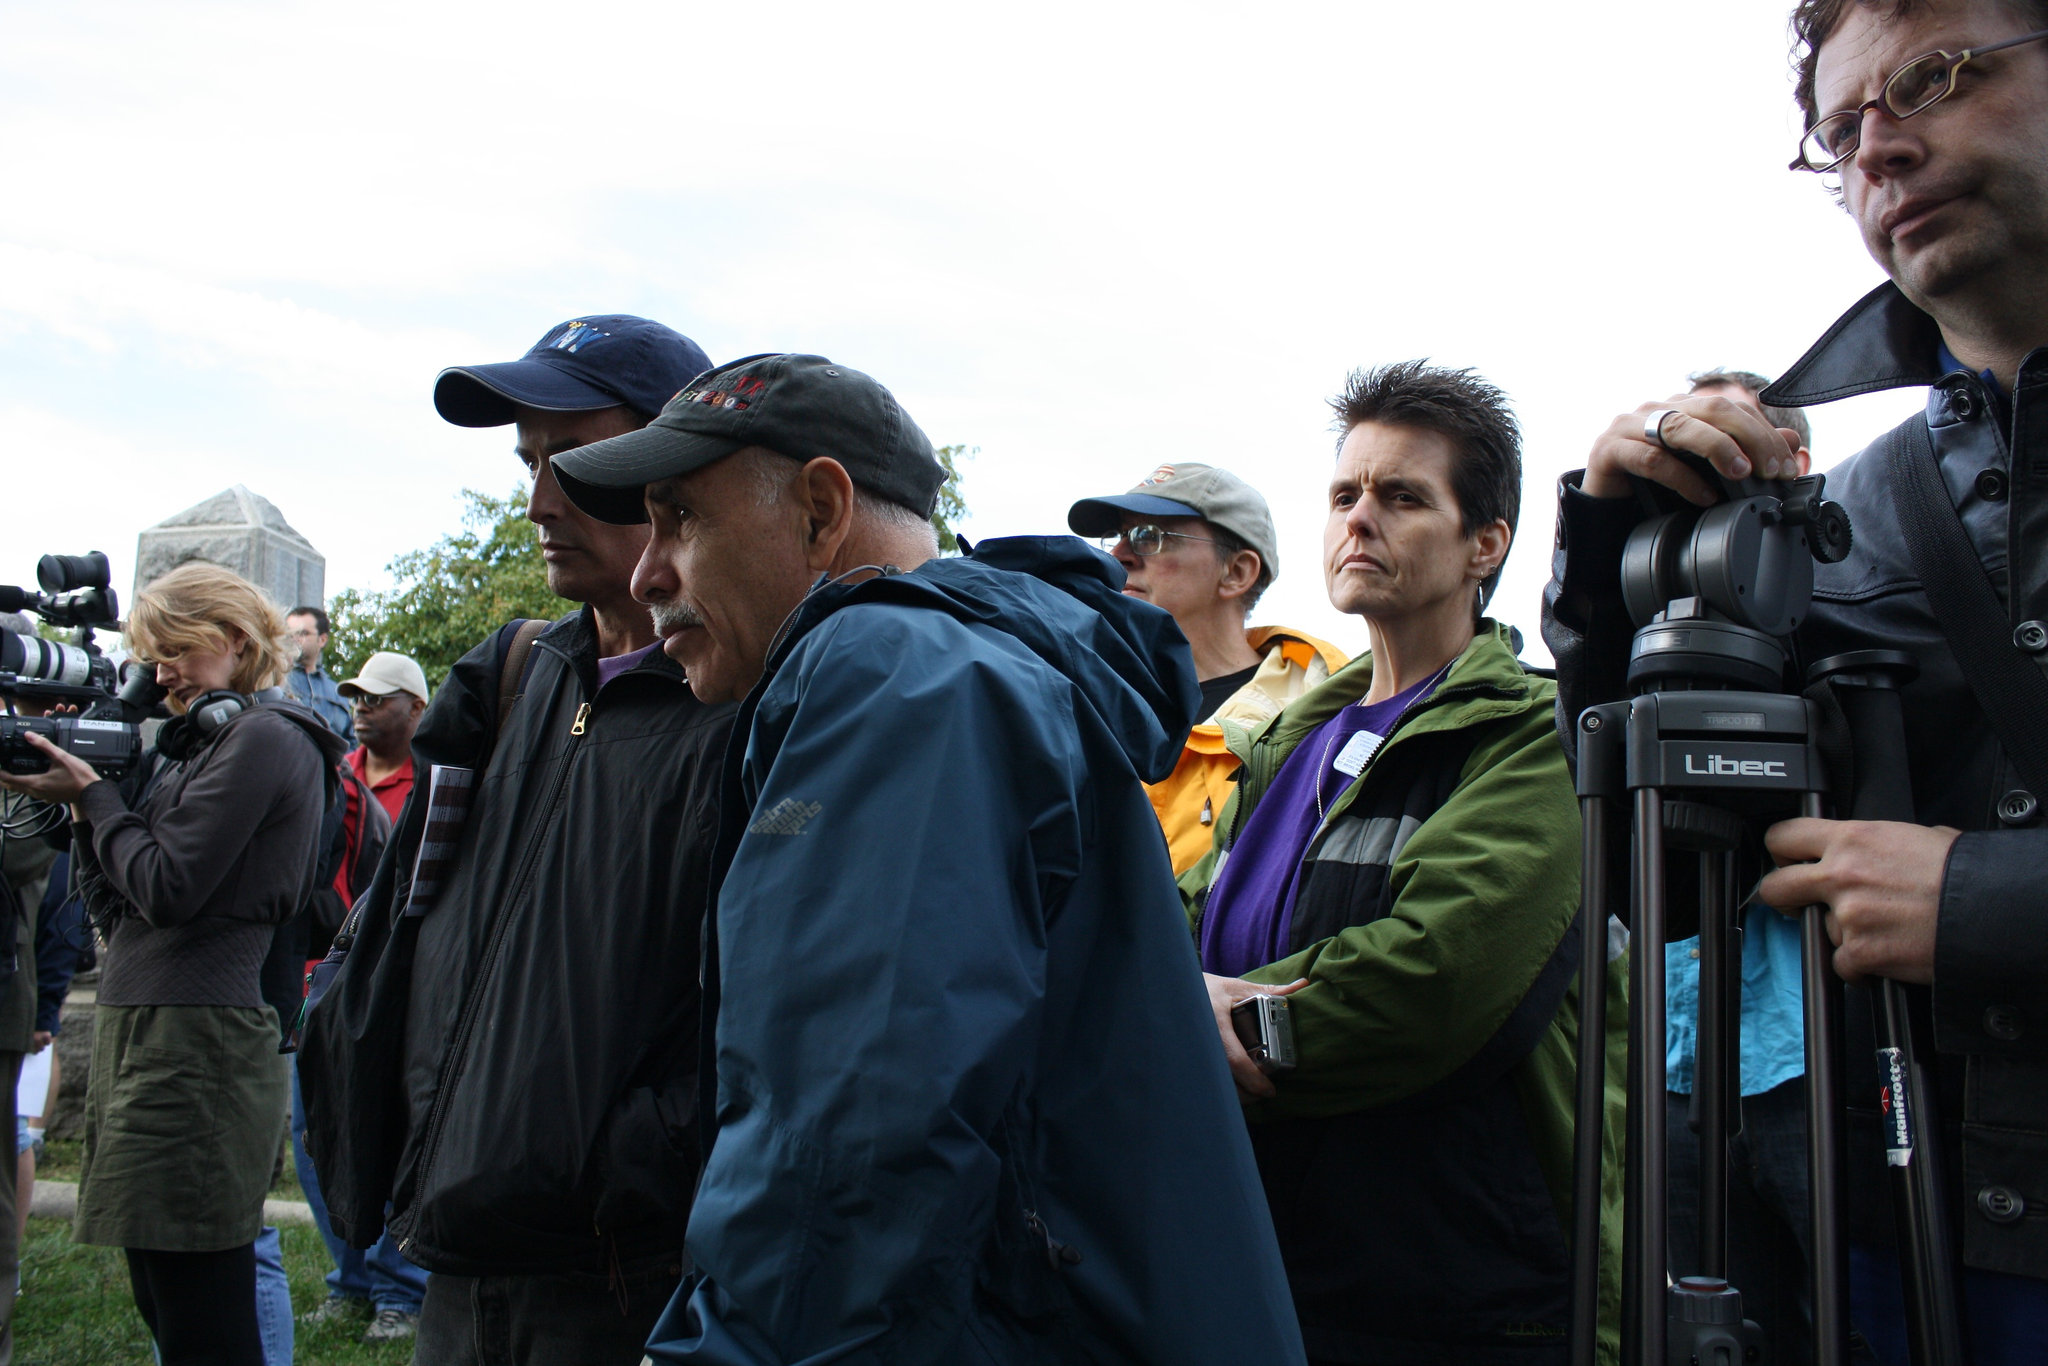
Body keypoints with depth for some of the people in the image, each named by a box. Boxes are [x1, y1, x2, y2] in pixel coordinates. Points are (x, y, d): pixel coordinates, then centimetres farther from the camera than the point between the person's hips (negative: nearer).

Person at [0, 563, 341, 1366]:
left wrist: (90, 791, -4)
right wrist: (82, 808, 7)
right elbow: (114, 908, 19)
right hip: (141, 1030, 10)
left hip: (192, 1038, -10)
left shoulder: (264, 738, -8)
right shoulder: (204, 742, 20)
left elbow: (167, 889, -16)